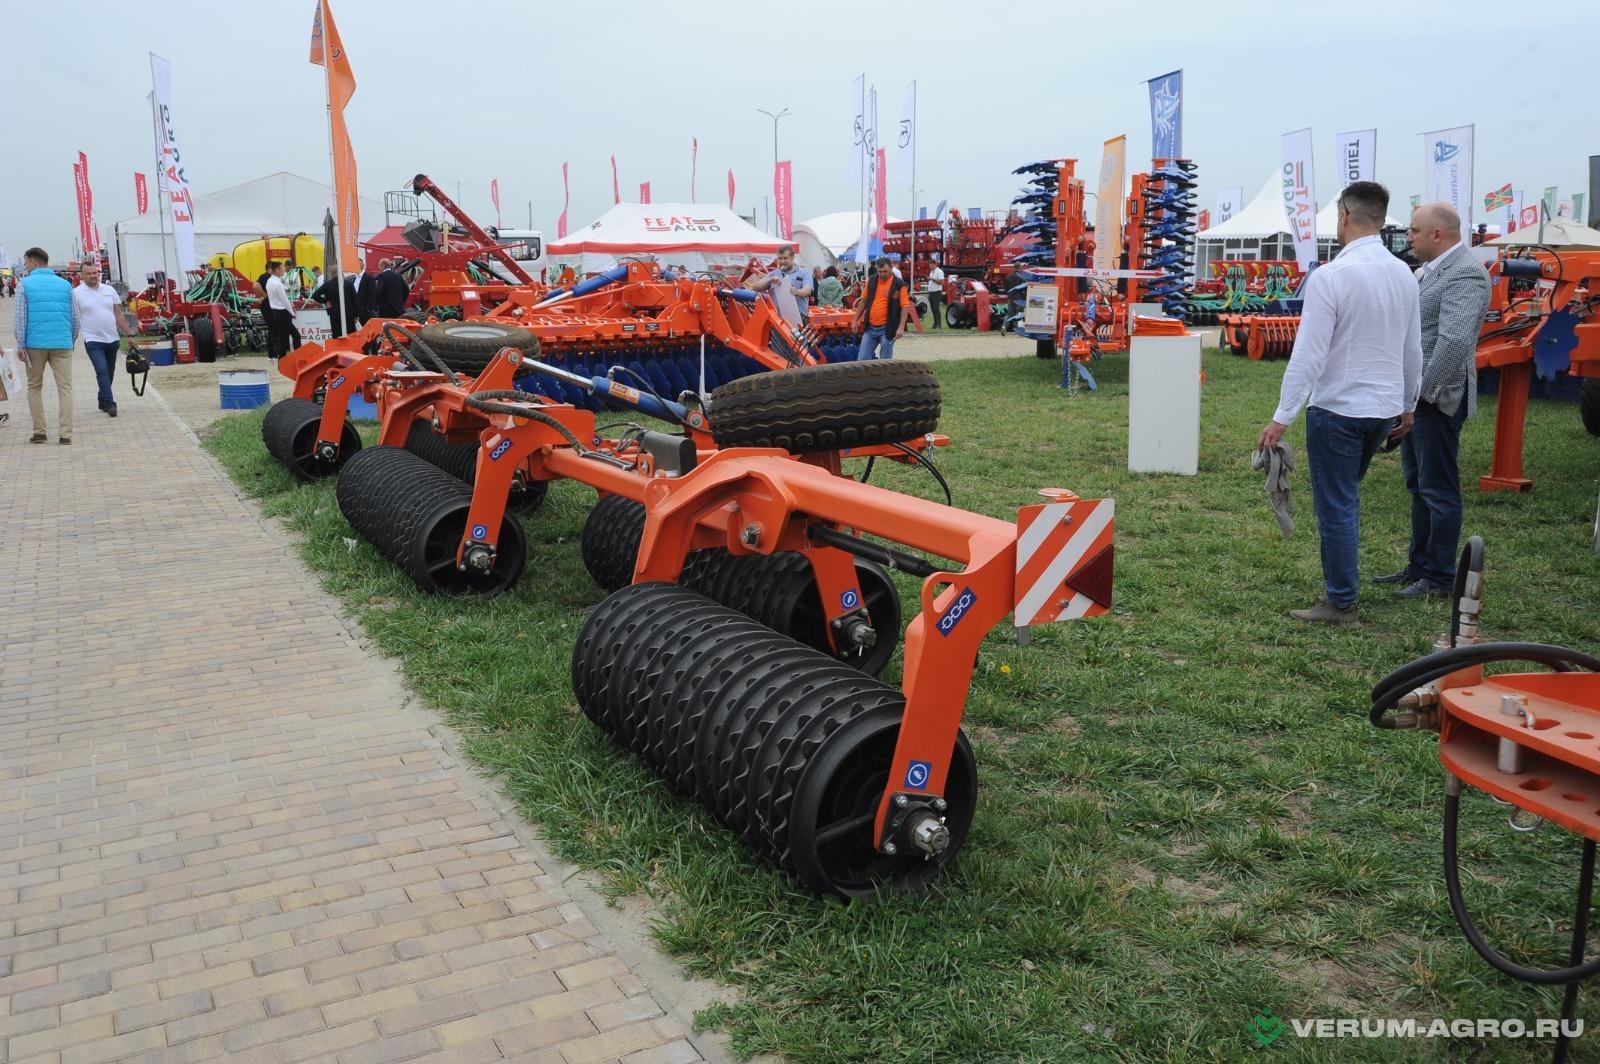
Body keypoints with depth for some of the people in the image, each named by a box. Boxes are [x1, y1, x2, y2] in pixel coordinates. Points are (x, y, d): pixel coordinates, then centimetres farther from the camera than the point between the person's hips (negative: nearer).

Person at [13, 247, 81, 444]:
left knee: (34, 387, 13)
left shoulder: (26, 284, 1)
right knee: (65, 387, 1)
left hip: (35, 344, -1)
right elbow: (75, 318, 10)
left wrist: (20, 345, -1)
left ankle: (39, 432, 10)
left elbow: (20, 318, -3)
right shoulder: (65, 284, 9)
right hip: (62, 344, 1)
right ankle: (65, 434, -6)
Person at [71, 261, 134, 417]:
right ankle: (109, 404, -19)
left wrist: (129, 334, 7)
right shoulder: (76, 293, -2)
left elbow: (119, 315, 11)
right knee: (102, 371, -17)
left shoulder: (109, 290, 9)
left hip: (112, 339, 5)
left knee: (109, 374, 13)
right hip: (93, 341, -4)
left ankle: (102, 402, 28)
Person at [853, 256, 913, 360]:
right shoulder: (871, 281, 6)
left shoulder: (899, 284, -6)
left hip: (887, 329, -4)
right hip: (870, 328, 4)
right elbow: (864, 301, 15)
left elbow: (905, 307, -8)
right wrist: (856, 319, 13)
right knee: (862, 359, 2)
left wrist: (901, 327, -17)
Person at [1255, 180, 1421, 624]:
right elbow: (1413, 350, 11)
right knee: (1345, 493, 23)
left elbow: (1308, 354, -19)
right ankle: (1344, 570, 29)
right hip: (1385, 407, 7)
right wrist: (1408, 405, 24)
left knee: (1335, 505, 3)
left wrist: (1282, 417, -14)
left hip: (1337, 408, -7)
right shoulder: (1403, 275, 4)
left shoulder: (1330, 276, -18)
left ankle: (1341, 603, 12)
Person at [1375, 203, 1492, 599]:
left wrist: (1422, 389, -22)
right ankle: (1419, 565, 28)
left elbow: (1454, 340, -25)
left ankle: (1439, 577, 7)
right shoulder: (1430, 269, 14)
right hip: (1414, 394, 10)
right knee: (1418, 485, 17)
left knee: (1438, 489, -1)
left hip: (1437, 397, -10)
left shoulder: (1466, 274, -17)